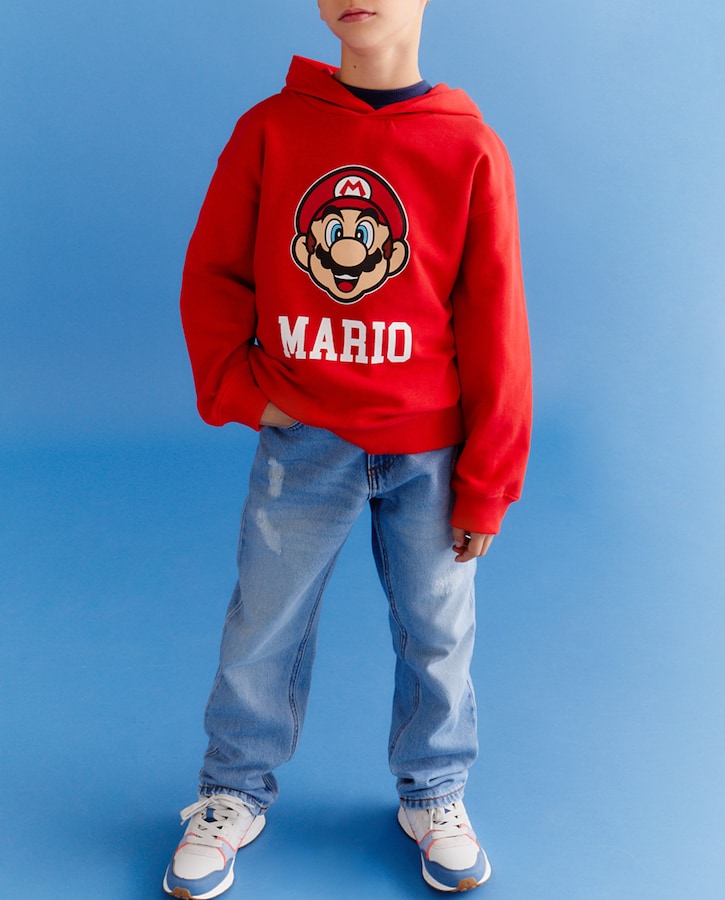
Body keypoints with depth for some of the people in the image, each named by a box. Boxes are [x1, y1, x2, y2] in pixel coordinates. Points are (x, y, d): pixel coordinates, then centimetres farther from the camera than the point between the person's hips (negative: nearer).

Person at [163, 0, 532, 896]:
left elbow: (494, 327, -4)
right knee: (262, 629, 12)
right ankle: (233, 796, 34)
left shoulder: (471, 150, -7)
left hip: (429, 451, 0)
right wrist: (237, 388, -5)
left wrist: (486, 484, -3)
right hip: (300, 443, 1)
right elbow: (211, 274, 6)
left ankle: (433, 795, 36)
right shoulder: (269, 128, -3)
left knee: (437, 633, 12)